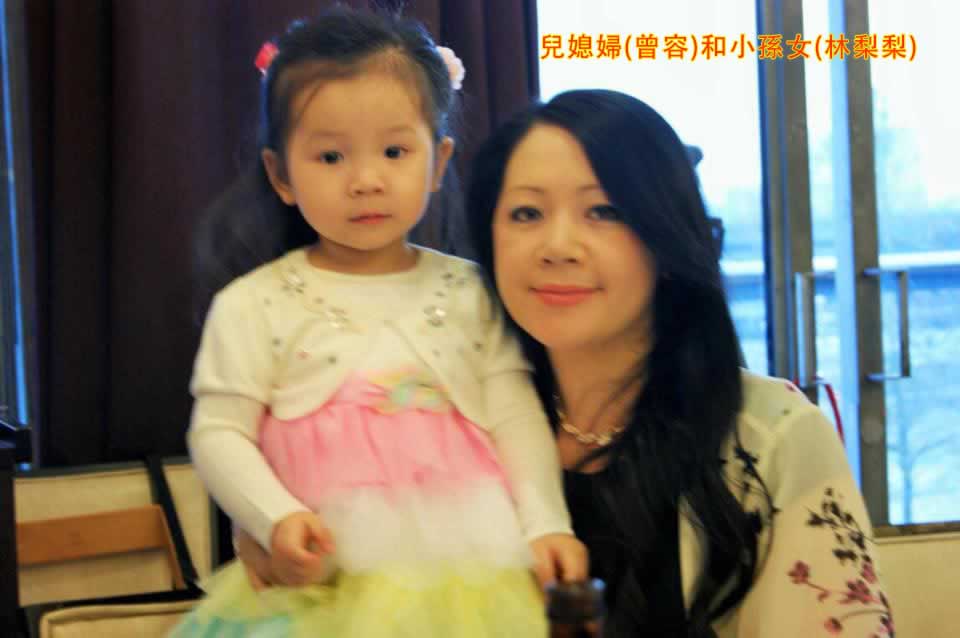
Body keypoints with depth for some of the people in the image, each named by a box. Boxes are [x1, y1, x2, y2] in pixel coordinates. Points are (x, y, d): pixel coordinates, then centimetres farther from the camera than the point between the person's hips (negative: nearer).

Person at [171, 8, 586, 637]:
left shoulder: (472, 294, 11)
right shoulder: (253, 306, 5)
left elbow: (517, 415, 8)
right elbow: (218, 432, 2)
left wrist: (546, 523, -5)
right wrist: (277, 519, -14)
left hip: (477, 563, 2)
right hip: (330, 581, -2)